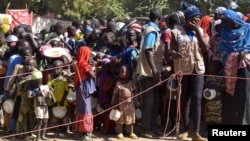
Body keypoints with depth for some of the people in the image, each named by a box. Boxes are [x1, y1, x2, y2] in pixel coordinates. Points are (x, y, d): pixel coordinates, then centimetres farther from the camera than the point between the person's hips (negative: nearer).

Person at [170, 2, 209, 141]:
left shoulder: (200, 31, 9)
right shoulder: (176, 32, -1)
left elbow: (206, 48, -2)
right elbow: (172, 50, -4)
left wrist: (197, 31, -9)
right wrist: (175, 54, -28)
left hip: (198, 69, 2)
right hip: (182, 70, -1)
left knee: (197, 99, -8)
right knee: (184, 100, 5)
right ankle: (186, 129, 17)